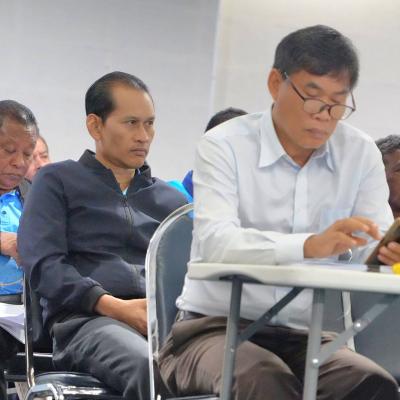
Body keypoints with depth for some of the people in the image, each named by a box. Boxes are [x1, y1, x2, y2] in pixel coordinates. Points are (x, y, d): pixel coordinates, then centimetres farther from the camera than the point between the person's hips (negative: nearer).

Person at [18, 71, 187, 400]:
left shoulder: (172, 199, 31)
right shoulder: (57, 182, 17)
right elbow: (42, 263, 2)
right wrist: (115, 306, -12)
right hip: (86, 318, -3)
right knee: (151, 370, -41)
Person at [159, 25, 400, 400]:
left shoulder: (361, 154, 5)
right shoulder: (224, 145, -6)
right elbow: (214, 242, -24)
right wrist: (309, 245, -41)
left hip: (304, 337, 4)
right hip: (214, 327, -3)